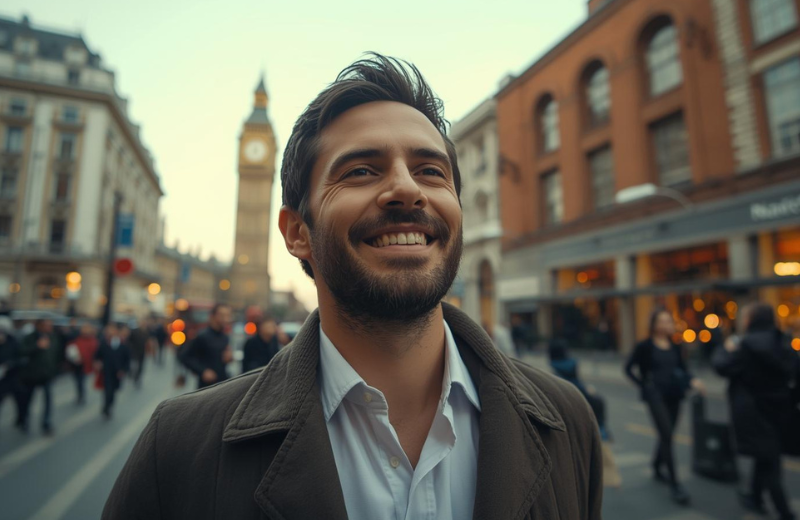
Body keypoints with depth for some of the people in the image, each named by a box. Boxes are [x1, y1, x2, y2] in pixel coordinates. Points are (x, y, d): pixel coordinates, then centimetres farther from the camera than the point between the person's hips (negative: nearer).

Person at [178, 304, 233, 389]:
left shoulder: (225, 338, 9)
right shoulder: (203, 336, -10)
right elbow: (184, 356, -10)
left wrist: (229, 357, -4)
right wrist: (203, 371, -16)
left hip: (224, 383, 6)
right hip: (207, 385, -6)